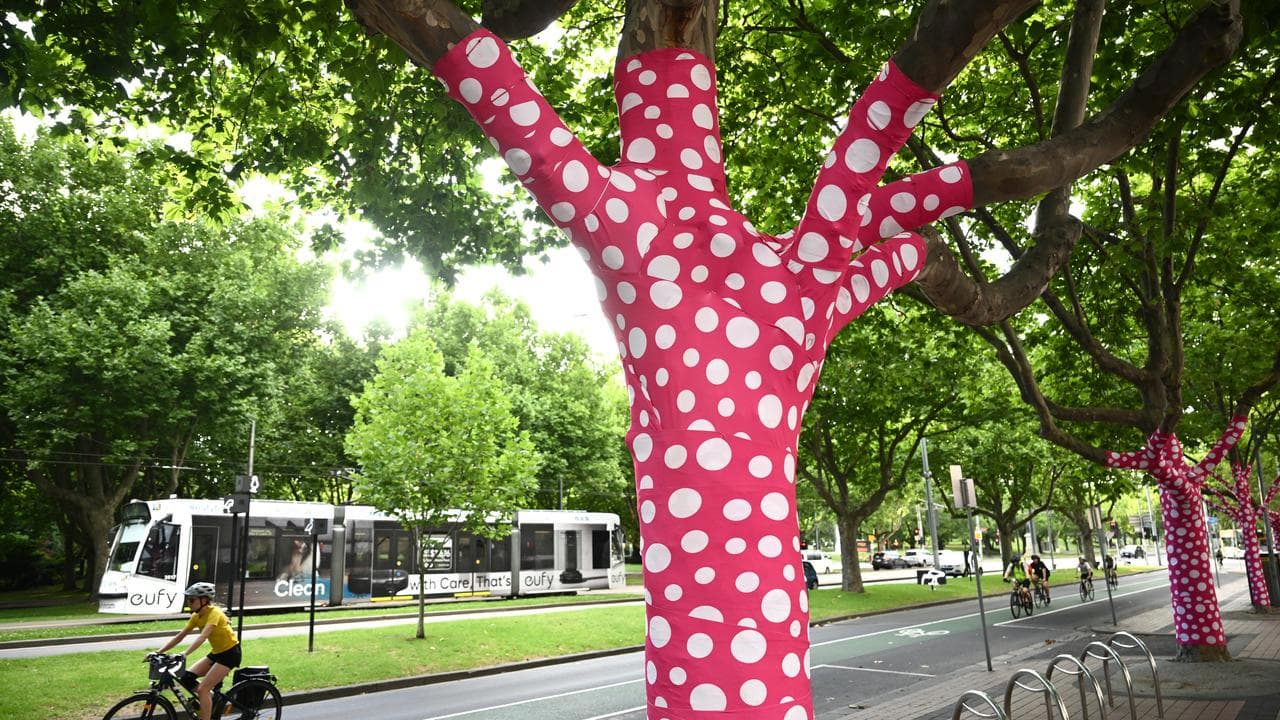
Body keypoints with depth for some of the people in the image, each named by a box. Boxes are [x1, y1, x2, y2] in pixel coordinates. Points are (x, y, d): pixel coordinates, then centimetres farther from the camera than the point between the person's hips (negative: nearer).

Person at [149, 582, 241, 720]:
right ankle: (215, 701, 11)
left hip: (230, 653, -8)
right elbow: (180, 635, 3)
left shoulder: (214, 613, -22)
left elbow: (203, 636, -35)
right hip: (216, 652, 8)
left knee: (203, 688, -15)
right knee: (186, 678, -5)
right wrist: (158, 652, -5)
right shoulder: (197, 616, 3)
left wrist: (184, 654, -46)